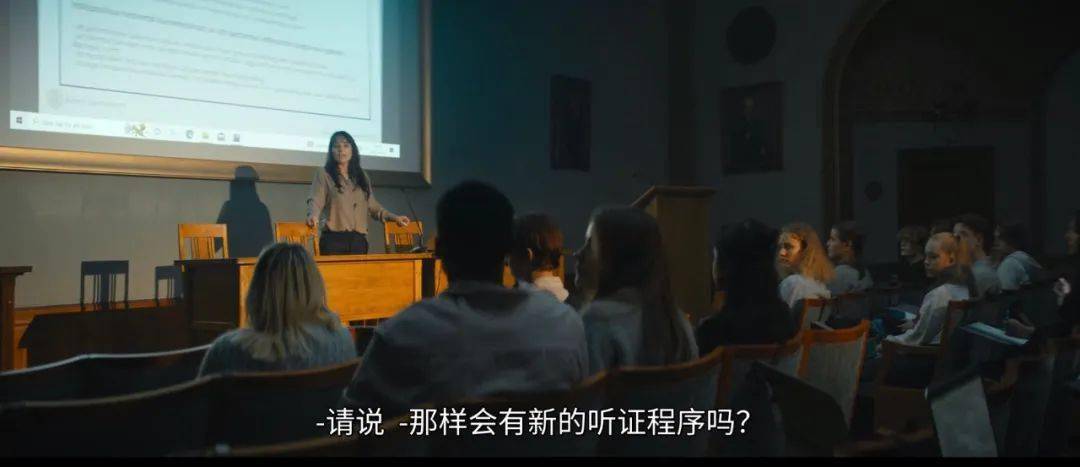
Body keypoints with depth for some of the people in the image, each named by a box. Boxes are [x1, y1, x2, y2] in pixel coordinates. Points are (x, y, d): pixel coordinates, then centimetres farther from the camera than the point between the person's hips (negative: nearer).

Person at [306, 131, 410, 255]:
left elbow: (372, 205, 21)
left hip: (358, 240, 3)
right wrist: (313, 216, -26)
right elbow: (315, 201, -5)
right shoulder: (323, 174, 7)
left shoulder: (362, 176, 19)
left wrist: (394, 217, 8)